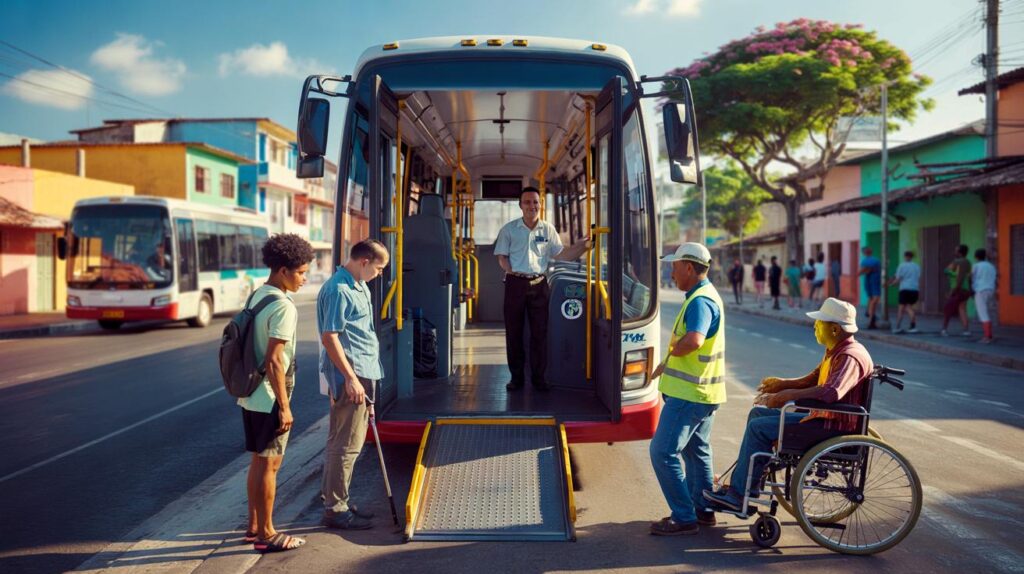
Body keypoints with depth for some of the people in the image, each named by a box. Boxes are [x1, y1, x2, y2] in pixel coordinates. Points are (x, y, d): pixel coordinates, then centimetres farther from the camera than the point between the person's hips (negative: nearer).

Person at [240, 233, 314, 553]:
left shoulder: (256, 297, 10)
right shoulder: (283, 307, -19)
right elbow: (273, 361, -23)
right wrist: (284, 406, -17)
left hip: (250, 396, 9)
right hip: (269, 400, -9)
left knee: (259, 461, 17)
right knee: (269, 464, 1)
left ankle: (254, 526, 28)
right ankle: (266, 535, 11)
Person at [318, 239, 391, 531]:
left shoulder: (359, 286, 15)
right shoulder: (338, 290, -16)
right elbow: (329, 337, -20)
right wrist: (350, 378, -21)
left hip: (363, 374, 10)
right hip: (350, 377, -10)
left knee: (348, 443, 16)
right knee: (345, 446, -3)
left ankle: (338, 501, 26)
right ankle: (334, 510, 6)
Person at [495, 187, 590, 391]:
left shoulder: (548, 229, 8)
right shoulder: (509, 229, 3)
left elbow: (560, 255, 6)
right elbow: (502, 257, 5)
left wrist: (583, 246, -7)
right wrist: (513, 273, -9)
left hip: (538, 284, 1)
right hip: (515, 284, -1)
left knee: (540, 331, 2)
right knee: (513, 330, 3)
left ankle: (538, 377, 12)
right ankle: (516, 376, 13)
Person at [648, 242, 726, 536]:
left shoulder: (700, 301, -21)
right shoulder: (707, 295, 14)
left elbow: (694, 340, -38)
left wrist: (672, 351, -19)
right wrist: (668, 364, 12)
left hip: (689, 393, -11)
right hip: (702, 390, 11)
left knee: (663, 451, -6)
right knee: (696, 450, 20)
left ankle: (684, 518, -1)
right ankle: (703, 510, 30)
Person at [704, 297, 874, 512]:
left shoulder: (850, 357, -21)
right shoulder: (835, 352, 12)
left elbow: (832, 392, -39)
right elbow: (811, 380, 21)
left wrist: (788, 395, -35)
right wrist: (782, 384, 4)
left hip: (834, 427, -11)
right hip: (823, 417, 11)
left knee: (759, 428, -15)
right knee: (758, 413, 13)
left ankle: (737, 496, -8)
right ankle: (747, 484, 13)